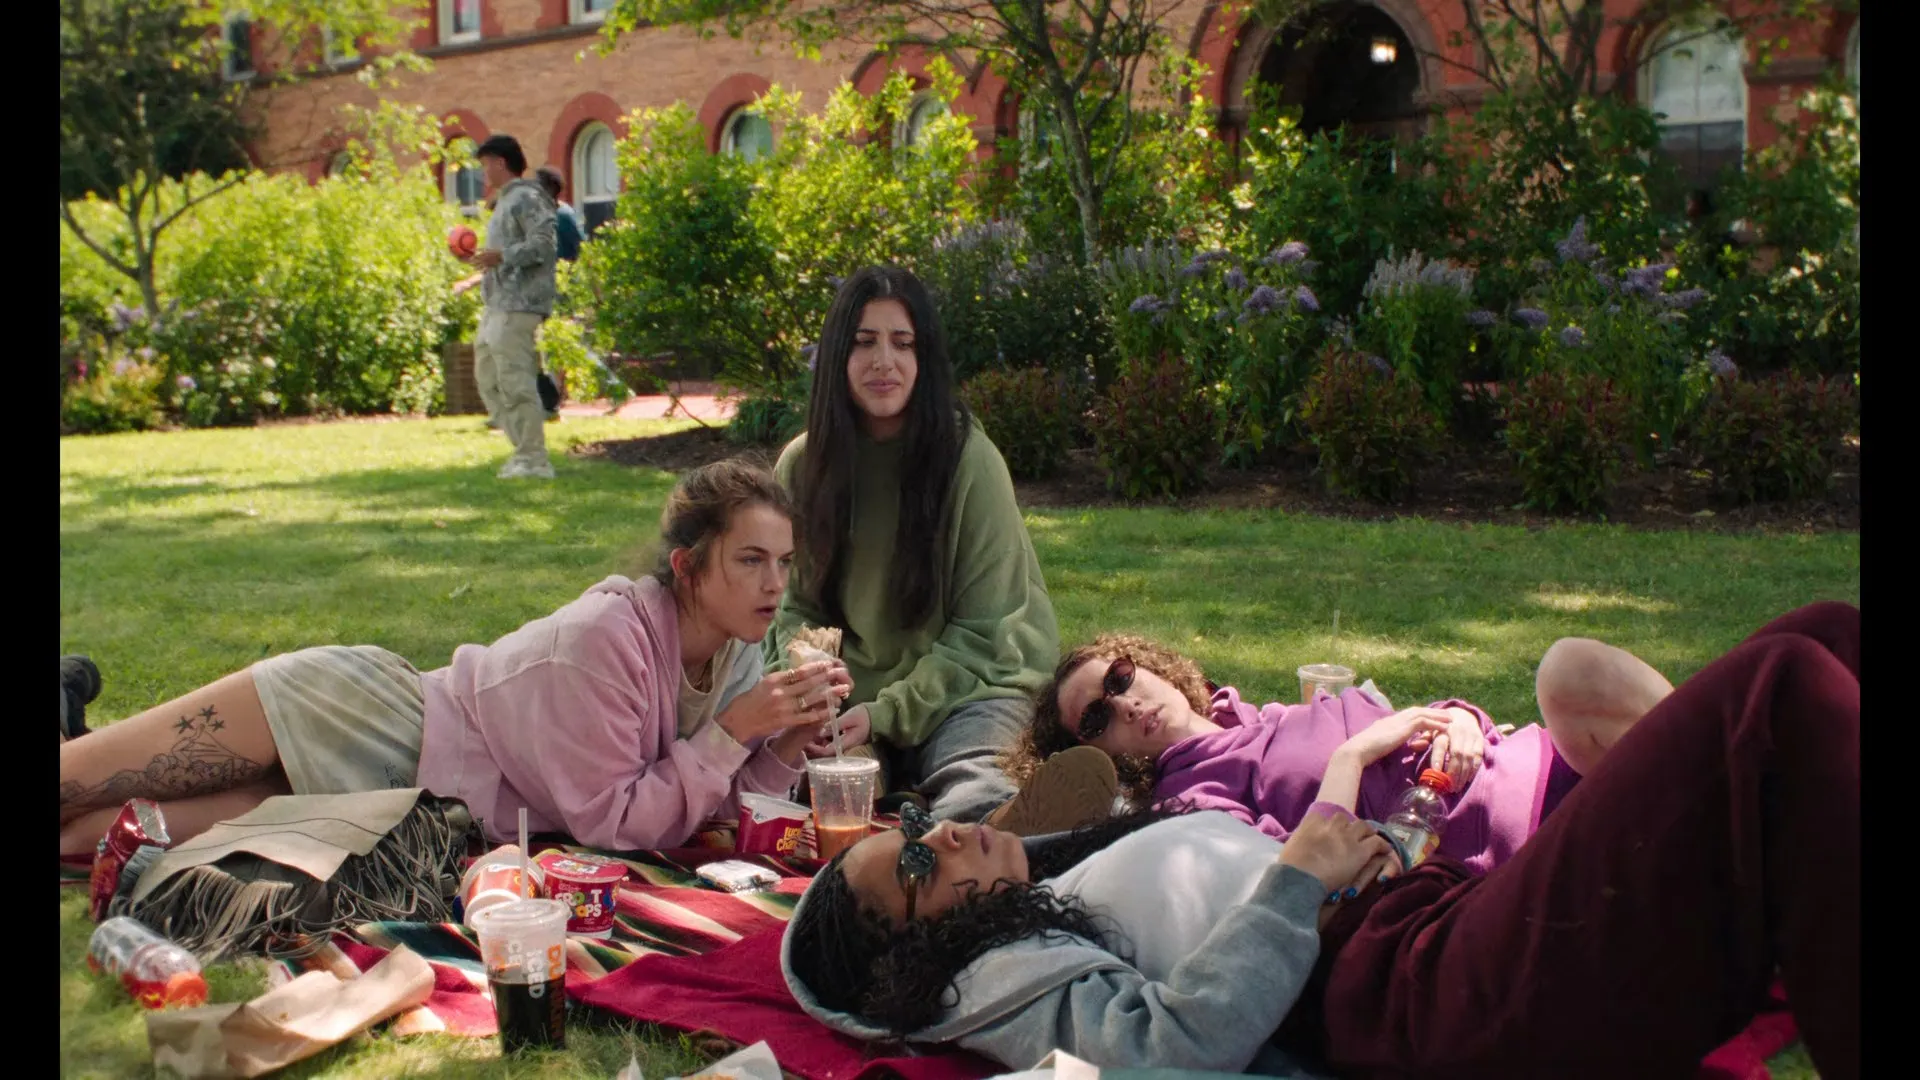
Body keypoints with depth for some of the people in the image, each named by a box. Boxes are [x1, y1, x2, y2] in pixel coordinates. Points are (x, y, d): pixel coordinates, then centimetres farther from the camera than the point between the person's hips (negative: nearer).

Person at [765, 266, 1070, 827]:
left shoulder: (969, 458, -10)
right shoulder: (803, 464, 2)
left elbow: (983, 631, -8)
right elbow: (795, 607, 9)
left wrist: (888, 714, -16)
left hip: (965, 687, -2)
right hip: (848, 700, 3)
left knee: (976, 804, -33)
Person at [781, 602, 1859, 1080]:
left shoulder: (1066, 887, 30)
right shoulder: (1010, 971, 3)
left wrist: (1355, 842, 12)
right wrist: (1298, 876, -10)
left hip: (1475, 906, 10)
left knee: (1827, 637, -3)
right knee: (1780, 692, -26)